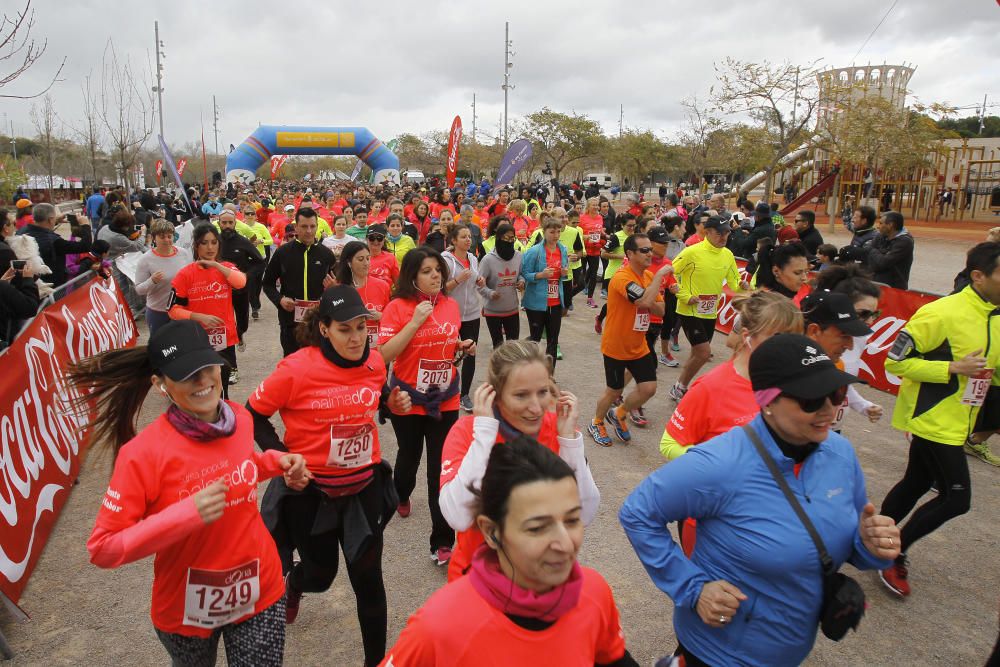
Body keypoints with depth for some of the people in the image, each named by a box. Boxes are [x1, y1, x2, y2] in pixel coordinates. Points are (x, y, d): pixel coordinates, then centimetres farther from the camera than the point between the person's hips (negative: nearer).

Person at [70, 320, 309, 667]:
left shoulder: (240, 419, -10)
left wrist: (276, 462, -8)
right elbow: (101, 548, -20)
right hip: (185, 611, -2)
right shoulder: (142, 452, -24)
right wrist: (186, 514, -32)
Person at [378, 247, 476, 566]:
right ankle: (401, 495, 55)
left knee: (441, 468, 0)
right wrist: (415, 321, -24)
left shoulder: (451, 305, 2)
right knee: (409, 455, 21)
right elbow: (385, 354, -18)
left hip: (445, 400, 2)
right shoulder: (397, 307, -11)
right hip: (408, 400, -2)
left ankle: (442, 543, 10)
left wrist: (463, 347, -5)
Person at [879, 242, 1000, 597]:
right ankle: (894, 553, 10)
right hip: (932, 420, -9)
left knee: (915, 485, 17)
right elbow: (896, 360, -18)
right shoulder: (941, 313, -20)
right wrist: (953, 368, -22)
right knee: (956, 498, -7)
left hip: (955, 424, 9)